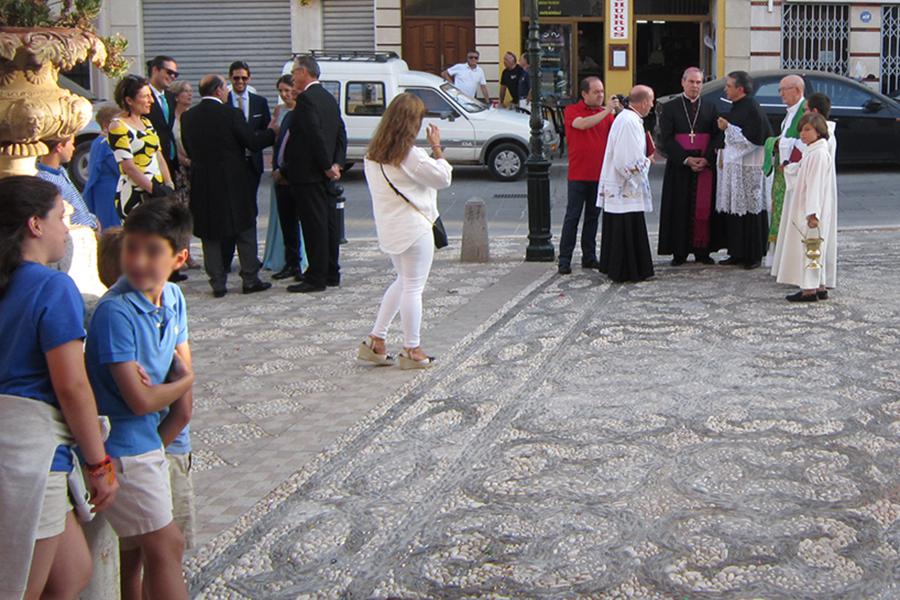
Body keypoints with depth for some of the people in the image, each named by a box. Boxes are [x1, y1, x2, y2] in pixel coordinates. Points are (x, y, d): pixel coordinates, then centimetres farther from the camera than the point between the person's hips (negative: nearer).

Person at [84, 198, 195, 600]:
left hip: (148, 442, 7)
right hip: (123, 447, -7)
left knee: (133, 552, 18)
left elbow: (182, 364, 11)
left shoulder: (173, 297, 1)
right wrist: (185, 382, -5)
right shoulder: (115, 311, -22)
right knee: (167, 546, -3)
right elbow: (141, 400, -22)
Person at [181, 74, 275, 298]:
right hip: (232, 182, -4)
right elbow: (253, 143, -9)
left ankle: (217, 283, 9)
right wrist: (273, 132, 7)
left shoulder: (188, 116, 2)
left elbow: (188, 150, 11)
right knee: (245, 232, 9)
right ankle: (250, 279, 12)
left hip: (202, 184, 4)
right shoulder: (231, 114, -12)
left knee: (210, 235, 9)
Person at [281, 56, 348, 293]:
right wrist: (336, 163, 3)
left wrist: (327, 166, -15)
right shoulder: (329, 98, 13)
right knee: (329, 222, 13)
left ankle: (316, 278, -2)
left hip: (308, 174, -9)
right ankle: (331, 273, 20)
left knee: (314, 225, -6)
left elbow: (315, 134, -22)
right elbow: (341, 133, 11)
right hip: (325, 174, 9)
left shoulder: (306, 98, -15)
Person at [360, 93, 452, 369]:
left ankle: (375, 341, 21)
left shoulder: (373, 153, 4)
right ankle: (411, 350, 12)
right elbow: (444, 178, -10)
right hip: (414, 229, -8)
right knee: (413, 287, 3)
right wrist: (437, 147, -3)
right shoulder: (410, 154, -19)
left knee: (403, 281, 22)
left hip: (389, 229, 8)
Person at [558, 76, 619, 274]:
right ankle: (564, 259, 1)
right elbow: (582, 124, -23)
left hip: (599, 174, 4)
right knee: (572, 217, -3)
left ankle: (589, 257, 18)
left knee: (593, 217, 10)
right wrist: (606, 111, -24)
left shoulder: (606, 113, 8)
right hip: (578, 174, -4)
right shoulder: (572, 111, -2)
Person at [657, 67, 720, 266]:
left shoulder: (710, 108, 10)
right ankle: (679, 253, 4)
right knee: (680, 209, -1)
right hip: (679, 166, -1)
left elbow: (717, 136, 4)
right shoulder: (670, 108, 5)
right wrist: (686, 159, -12)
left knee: (703, 208, 0)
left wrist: (706, 158, -11)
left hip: (705, 165, 1)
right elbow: (666, 138, -3)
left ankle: (702, 251, 6)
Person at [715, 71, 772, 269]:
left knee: (749, 210, -4)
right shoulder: (736, 108, 15)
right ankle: (737, 253, 15)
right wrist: (723, 153, 13)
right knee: (732, 210, 9)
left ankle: (754, 255, 3)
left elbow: (752, 139, -20)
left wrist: (728, 128, -17)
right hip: (733, 166, 9)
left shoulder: (752, 109, -14)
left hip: (748, 170, -9)